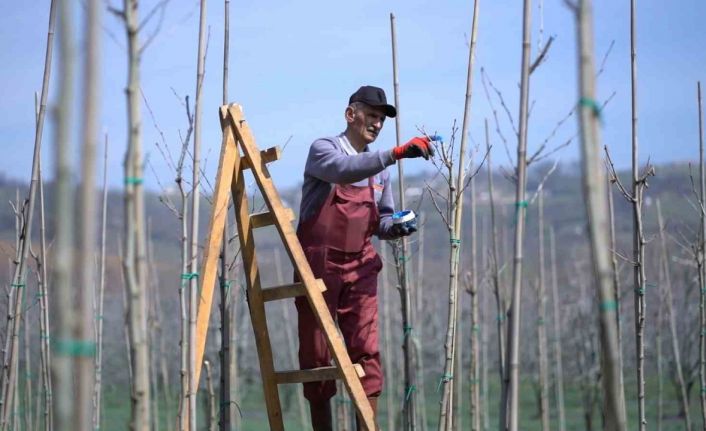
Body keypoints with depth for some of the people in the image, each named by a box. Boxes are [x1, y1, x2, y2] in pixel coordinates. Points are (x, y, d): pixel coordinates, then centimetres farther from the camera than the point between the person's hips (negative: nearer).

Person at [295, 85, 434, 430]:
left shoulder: (379, 168, 11)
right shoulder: (323, 149, -6)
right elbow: (345, 170, -29)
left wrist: (394, 227, -6)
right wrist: (397, 153, -39)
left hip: (360, 269, 4)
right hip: (318, 268, -4)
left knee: (366, 352, -6)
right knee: (316, 356, 1)